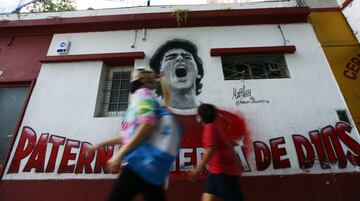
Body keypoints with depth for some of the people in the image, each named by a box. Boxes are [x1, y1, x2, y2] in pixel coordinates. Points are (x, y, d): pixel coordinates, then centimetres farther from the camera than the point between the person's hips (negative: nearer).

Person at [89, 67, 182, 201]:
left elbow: (147, 123, -19)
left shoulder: (142, 93, 1)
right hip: (152, 161, 9)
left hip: (145, 159, -9)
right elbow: (129, 135, 28)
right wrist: (102, 144, 29)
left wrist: (119, 154, -17)